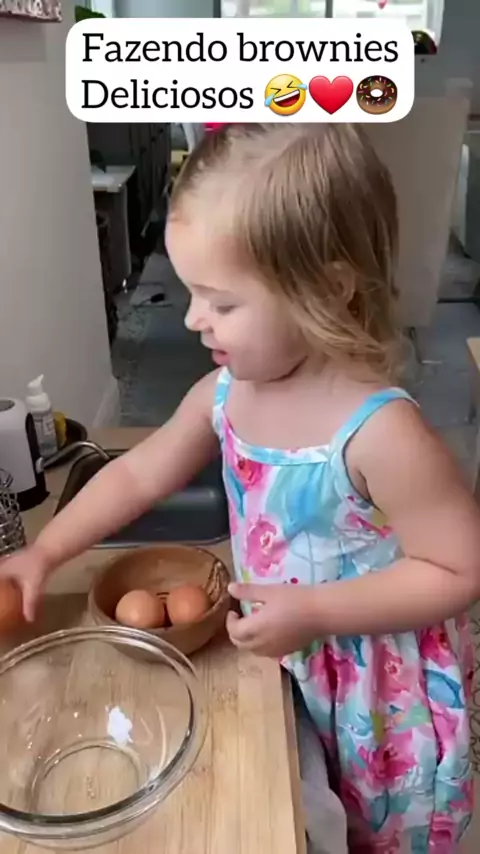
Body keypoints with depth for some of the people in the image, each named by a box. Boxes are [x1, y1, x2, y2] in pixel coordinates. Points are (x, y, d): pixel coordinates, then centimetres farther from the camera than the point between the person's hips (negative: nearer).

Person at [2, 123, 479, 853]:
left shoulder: (378, 431, -32)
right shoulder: (224, 394, -12)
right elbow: (139, 474, 1)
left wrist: (313, 611, -29)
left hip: (383, 699, -5)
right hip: (290, 675, 5)